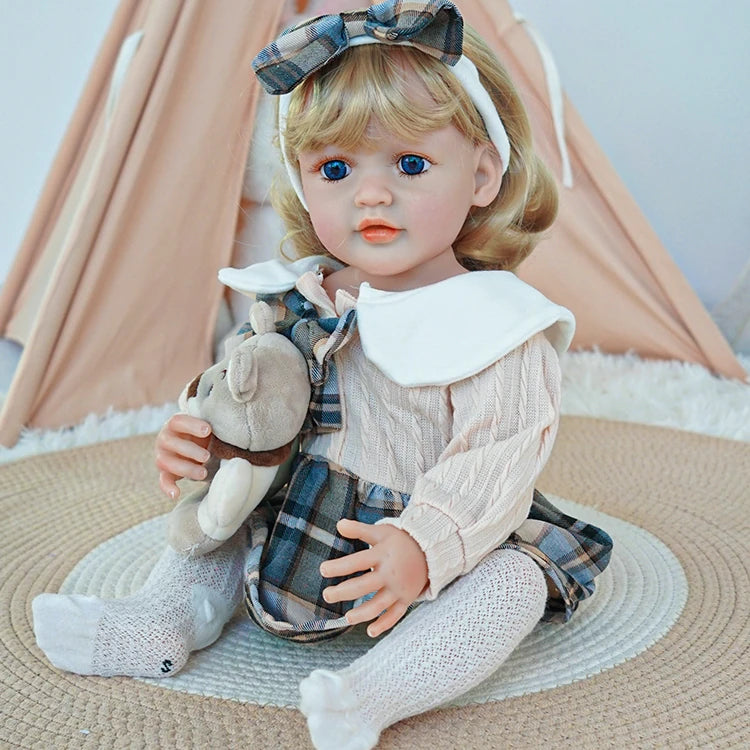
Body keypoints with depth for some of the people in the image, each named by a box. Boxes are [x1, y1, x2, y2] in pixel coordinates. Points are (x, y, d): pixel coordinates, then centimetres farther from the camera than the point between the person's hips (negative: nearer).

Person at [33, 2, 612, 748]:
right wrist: (192, 441, -11)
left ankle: (376, 688, -36)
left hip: (454, 547, -5)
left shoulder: (493, 327, -19)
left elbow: (493, 467, -24)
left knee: (511, 582, -28)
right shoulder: (296, 302, -2)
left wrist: (422, 547, -37)